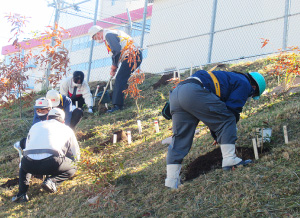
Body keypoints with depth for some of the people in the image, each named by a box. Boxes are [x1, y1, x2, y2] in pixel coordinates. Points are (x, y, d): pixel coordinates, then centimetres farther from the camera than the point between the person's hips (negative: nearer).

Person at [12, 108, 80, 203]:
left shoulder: (35, 126, 33)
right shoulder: (67, 129, 26)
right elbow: (76, 154, 34)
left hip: (30, 165, 3)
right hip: (51, 162, -3)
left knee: (24, 165, 38)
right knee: (72, 168, 25)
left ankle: (22, 193, 12)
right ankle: (52, 181, -3)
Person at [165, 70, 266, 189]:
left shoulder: (230, 78, 40)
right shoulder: (244, 84, 14)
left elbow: (213, 115, 41)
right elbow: (232, 110, 6)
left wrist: (217, 135, 41)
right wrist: (221, 136, 17)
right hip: (195, 91, -9)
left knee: (180, 138, 8)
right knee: (227, 120, 5)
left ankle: (172, 181, 6)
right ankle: (229, 159, -2)